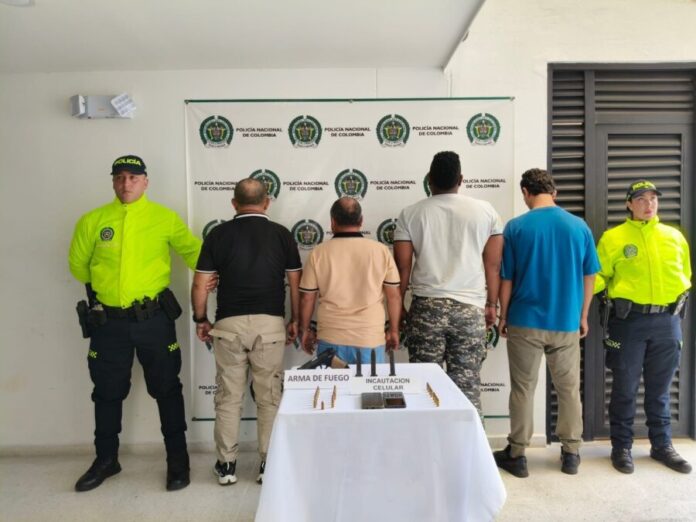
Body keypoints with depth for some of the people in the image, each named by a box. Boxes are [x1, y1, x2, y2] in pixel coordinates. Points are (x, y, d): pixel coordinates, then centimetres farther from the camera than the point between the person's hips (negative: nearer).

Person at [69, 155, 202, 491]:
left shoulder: (165, 217, -3)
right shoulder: (92, 220, 1)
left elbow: (193, 252, 5)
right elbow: (78, 265, 13)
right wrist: (106, 286, 13)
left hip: (153, 319, -2)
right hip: (109, 321, 2)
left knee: (166, 389, 8)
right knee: (107, 392, 16)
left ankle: (178, 459, 24)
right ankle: (106, 459, 35)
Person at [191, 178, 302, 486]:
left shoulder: (219, 234, 1)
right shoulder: (281, 234, 2)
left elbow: (200, 285, 0)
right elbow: (296, 284, 2)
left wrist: (200, 320, 13)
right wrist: (296, 320, 13)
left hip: (229, 324, 0)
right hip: (270, 324, 0)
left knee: (228, 396, 12)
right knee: (269, 396, 10)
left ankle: (226, 465, 21)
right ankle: (268, 464, 18)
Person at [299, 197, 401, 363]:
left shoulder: (319, 253, -4)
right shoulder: (381, 251, -4)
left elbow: (307, 298, 1)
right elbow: (394, 296, 0)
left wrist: (304, 330, 15)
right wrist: (393, 330, 12)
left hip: (331, 339, 0)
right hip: (371, 339, 0)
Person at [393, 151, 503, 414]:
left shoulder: (410, 214, 2)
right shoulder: (485, 211, 4)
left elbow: (402, 267, 1)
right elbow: (493, 265, 5)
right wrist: (492, 304, 15)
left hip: (426, 308, 0)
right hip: (471, 309, 1)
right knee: (467, 385, 7)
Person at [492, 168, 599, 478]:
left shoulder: (515, 227, -8)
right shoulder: (579, 226, -1)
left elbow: (506, 279, -5)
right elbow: (589, 277, 5)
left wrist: (503, 315, 6)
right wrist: (583, 316, 15)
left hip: (525, 322, -2)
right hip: (567, 323, 2)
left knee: (523, 389, 8)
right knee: (569, 389, 16)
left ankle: (516, 455, 18)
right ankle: (571, 454, 27)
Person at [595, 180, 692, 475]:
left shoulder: (675, 237, 11)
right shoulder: (613, 237, -1)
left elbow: (684, 276, 20)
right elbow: (598, 277, -4)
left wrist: (677, 306, 15)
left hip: (667, 322, 4)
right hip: (629, 320, -3)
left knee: (659, 389, 14)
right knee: (625, 388, 5)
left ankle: (662, 445, 29)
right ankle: (621, 447, 18)